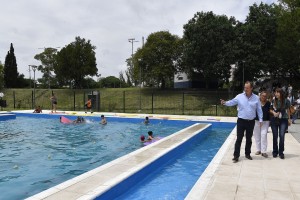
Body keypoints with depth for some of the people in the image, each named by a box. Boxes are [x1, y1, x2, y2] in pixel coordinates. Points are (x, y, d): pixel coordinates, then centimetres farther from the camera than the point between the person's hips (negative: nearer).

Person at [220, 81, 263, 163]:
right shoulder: (239, 96, -3)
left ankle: (247, 154, 30)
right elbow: (232, 102, -11)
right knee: (239, 139, -2)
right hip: (241, 121, -2)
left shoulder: (256, 98, 2)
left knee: (249, 139, 14)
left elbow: (259, 110, 5)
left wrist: (260, 119, 1)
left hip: (251, 122, 2)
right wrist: (225, 102, -31)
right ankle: (236, 156, 3)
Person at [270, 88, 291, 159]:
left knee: (282, 136, -9)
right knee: (275, 136, 8)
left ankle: (281, 152, 6)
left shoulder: (286, 101, -5)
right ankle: (275, 152, 21)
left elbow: (288, 110, 5)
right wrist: (274, 112, -12)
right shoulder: (273, 101, 0)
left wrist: (289, 119, 8)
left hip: (283, 120, -2)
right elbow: (271, 110, 8)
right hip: (274, 120, 2)